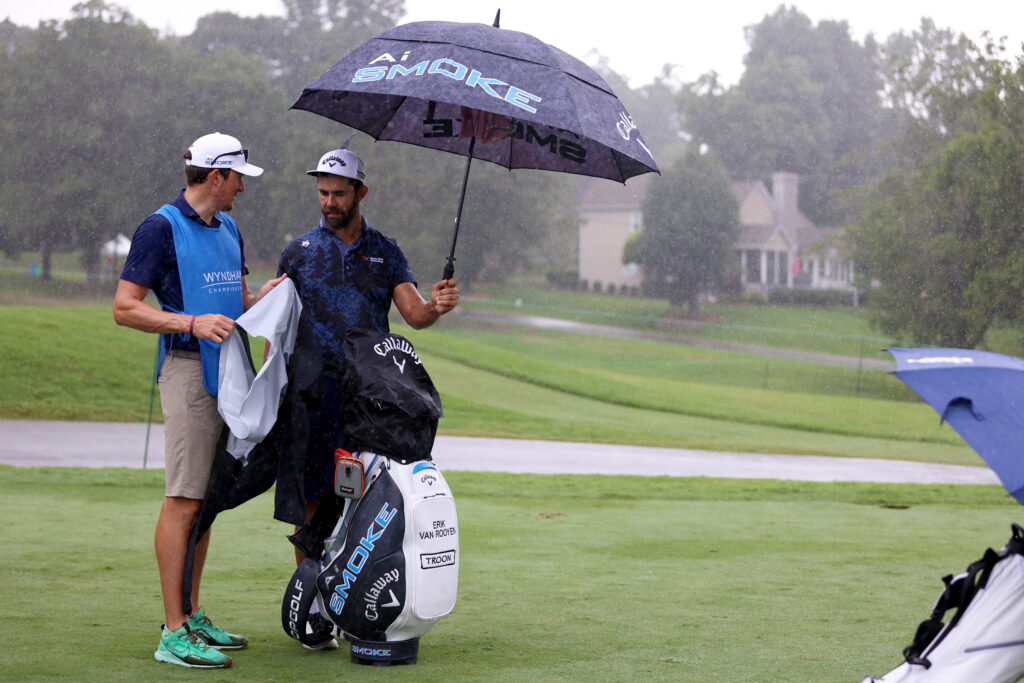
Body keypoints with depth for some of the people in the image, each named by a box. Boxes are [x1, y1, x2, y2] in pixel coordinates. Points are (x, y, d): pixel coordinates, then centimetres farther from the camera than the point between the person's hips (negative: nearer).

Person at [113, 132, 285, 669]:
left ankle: (192, 616, 18)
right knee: (183, 500, -10)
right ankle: (174, 633, -9)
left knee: (206, 500, 11)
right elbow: (125, 308, -10)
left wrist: (262, 297, 5)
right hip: (188, 371, -8)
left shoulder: (227, 229, 19)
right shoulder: (161, 228, -7)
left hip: (227, 374, 8)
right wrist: (192, 323, -21)